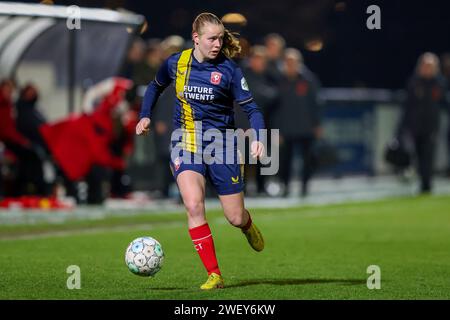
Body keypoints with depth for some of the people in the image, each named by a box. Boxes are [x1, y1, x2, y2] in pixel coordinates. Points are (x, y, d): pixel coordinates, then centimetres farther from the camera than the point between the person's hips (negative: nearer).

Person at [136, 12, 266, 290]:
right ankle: (214, 274, -14)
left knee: (235, 218, 2)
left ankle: (248, 226, 43)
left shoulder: (229, 69, -8)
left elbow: (251, 108, -7)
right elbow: (156, 87, 21)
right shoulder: (176, 63, -1)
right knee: (194, 205, -22)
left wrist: (257, 138, -23)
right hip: (186, 145, 1)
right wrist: (146, 116, 11)